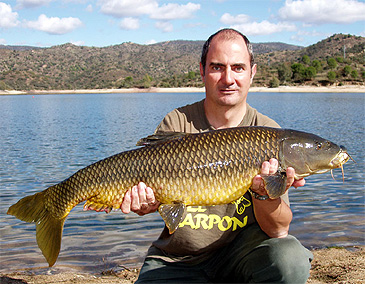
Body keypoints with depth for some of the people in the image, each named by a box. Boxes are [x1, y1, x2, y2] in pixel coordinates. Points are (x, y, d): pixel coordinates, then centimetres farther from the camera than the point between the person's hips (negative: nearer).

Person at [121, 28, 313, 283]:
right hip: (177, 260, 1)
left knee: (290, 260, -28)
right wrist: (146, 203, -31)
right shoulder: (177, 124, -3)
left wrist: (265, 194, -33)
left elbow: (279, 229, -11)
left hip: (241, 251, 0)